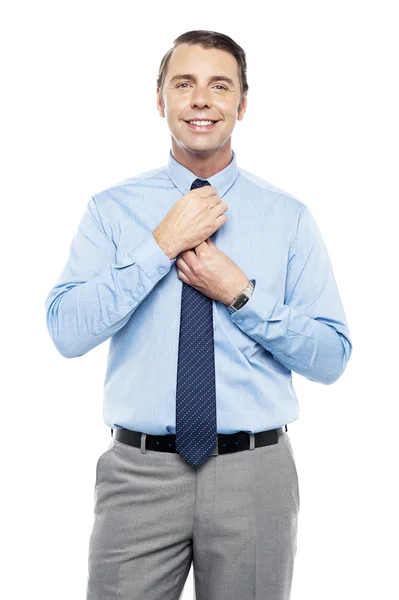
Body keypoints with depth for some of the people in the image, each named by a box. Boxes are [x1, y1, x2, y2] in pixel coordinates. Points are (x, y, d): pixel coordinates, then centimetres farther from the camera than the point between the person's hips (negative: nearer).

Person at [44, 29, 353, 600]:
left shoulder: (289, 216, 1)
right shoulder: (111, 209, 1)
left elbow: (331, 358, -2)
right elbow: (67, 331, -11)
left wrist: (240, 294, -14)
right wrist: (162, 244, -16)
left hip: (255, 473, 1)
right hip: (139, 472, 0)